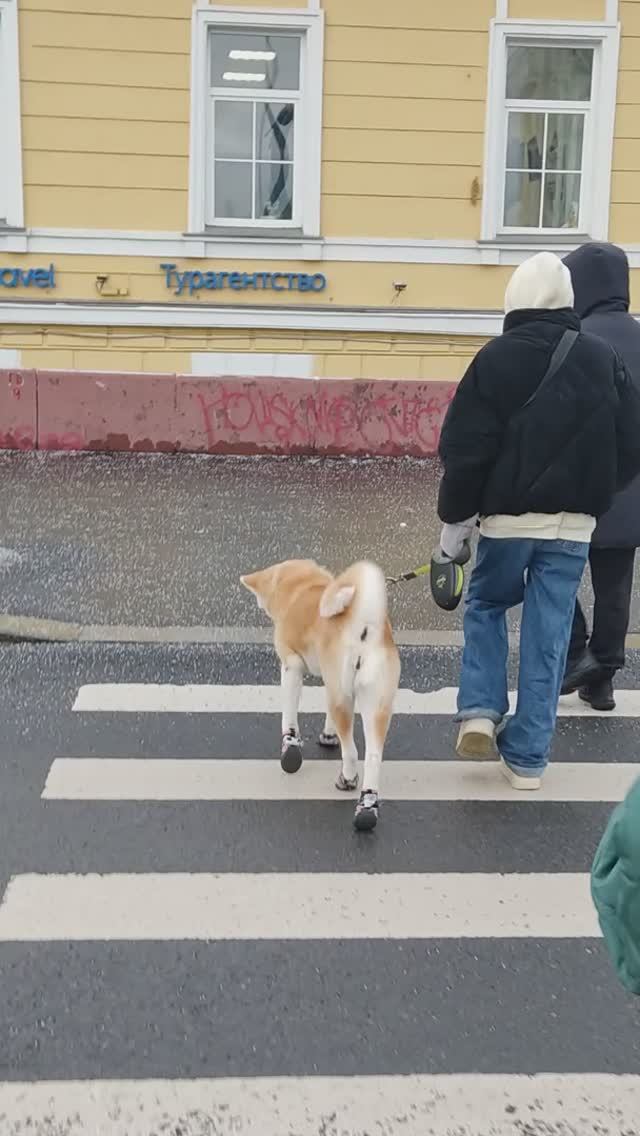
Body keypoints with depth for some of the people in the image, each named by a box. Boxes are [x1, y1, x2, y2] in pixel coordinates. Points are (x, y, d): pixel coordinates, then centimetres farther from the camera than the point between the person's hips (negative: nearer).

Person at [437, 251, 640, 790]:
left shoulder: (496, 357, -7)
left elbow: (465, 449, -9)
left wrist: (455, 518, 1)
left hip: (506, 517, -2)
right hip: (574, 523, 2)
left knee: (485, 606, 22)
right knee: (549, 635, 8)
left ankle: (480, 712, 7)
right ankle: (527, 757, 11)